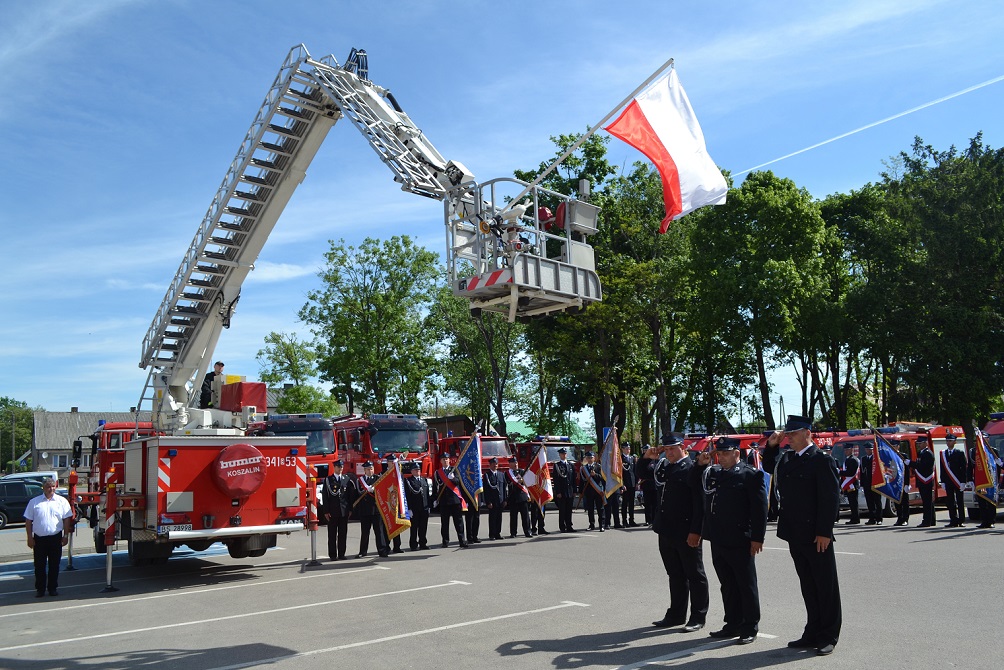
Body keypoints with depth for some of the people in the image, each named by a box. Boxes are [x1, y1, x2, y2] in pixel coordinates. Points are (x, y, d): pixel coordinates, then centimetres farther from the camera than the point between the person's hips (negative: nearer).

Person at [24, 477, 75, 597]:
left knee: (54, 565, 6)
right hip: (39, 538, 0)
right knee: (39, 566, 5)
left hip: (56, 538, 0)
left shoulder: (62, 501, 3)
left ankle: (53, 587, 16)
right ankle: (40, 589, 15)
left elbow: (67, 519, 4)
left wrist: (66, 536, -2)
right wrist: (30, 538, 0)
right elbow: (28, 521, 5)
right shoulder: (34, 502, 4)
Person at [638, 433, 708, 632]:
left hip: (686, 533, -8)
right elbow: (641, 472, 23)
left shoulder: (692, 469, -13)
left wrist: (695, 531, -19)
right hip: (666, 531, 8)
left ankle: (698, 617, 16)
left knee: (694, 575, 6)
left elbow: (700, 503, -16)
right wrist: (646, 457, 3)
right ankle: (676, 614, 27)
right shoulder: (662, 467, 10)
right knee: (675, 575, 17)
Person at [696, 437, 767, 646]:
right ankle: (733, 624, 26)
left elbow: (759, 508, -11)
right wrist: (701, 464, 9)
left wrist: (757, 538, -14)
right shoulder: (713, 473, 11)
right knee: (727, 585, 15)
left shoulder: (750, 475, -8)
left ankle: (750, 628, 14)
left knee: (746, 586, 5)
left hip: (740, 542, -6)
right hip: (718, 540, 7)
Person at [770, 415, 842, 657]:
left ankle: (828, 637, 14)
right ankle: (812, 633, 24)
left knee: (826, 587, 5)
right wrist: (771, 445, 13)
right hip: (795, 536, 8)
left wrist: (824, 532, -18)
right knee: (808, 587, 15)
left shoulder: (821, 461, -12)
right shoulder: (787, 459, 11)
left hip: (816, 536, -7)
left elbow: (831, 498, -15)